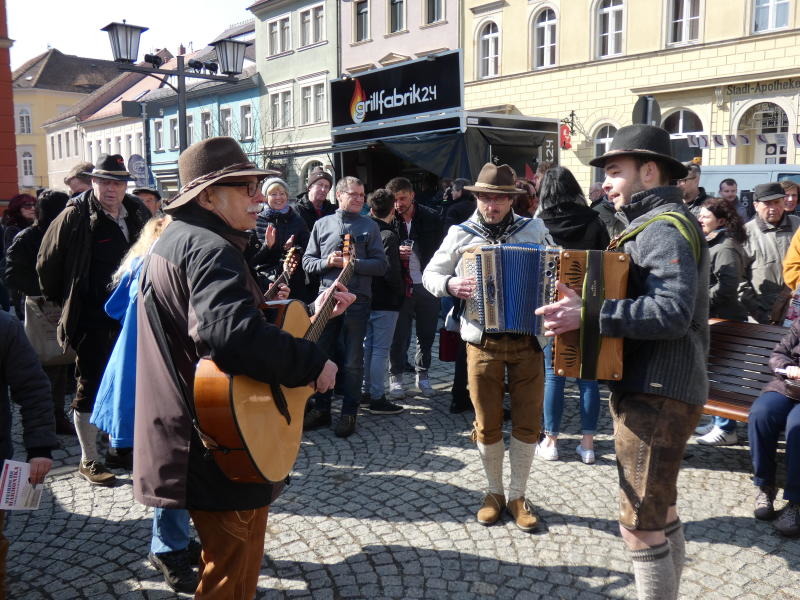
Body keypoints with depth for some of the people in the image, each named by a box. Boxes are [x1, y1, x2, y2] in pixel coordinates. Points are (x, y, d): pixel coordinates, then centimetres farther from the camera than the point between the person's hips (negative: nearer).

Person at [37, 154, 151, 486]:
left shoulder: (138, 213, 5)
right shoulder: (76, 216, -10)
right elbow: (47, 263, -6)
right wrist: (64, 302, 2)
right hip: (93, 321, -5)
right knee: (90, 388, 4)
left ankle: (119, 448, 31)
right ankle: (89, 460, 16)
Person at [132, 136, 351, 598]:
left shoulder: (178, 239, 12)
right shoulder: (211, 249, -22)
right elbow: (235, 335, -40)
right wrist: (313, 363, -26)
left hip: (197, 435, 11)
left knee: (230, 558, 28)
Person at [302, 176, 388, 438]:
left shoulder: (369, 226, 5)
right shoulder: (322, 224, 10)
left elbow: (381, 265, -1)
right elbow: (308, 261, 9)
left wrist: (352, 263, -14)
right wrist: (327, 262, -11)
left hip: (357, 300, -2)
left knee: (352, 361, 3)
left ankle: (349, 413, 14)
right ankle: (321, 409, 22)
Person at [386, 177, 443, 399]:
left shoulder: (430, 218, 1)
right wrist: (396, 253, -16)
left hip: (427, 286, 2)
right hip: (401, 286, -1)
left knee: (426, 334, 11)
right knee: (399, 335, 2)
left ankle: (422, 375, 26)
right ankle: (396, 376, 17)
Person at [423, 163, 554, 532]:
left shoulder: (534, 230, 5)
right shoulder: (460, 234, 4)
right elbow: (429, 274, 9)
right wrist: (450, 285, -13)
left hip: (527, 339, 1)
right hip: (483, 341, 0)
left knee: (527, 422, 6)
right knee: (487, 424, 8)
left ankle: (517, 495, 23)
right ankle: (494, 491, 28)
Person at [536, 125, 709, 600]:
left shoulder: (664, 228, -16)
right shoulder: (657, 224, 17)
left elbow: (672, 311, -29)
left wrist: (590, 314, -32)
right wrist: (585, 304, 10)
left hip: (656, 395, -11)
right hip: (658, 389, 11)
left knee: (641, 525, -4)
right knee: (662, 512, 21)